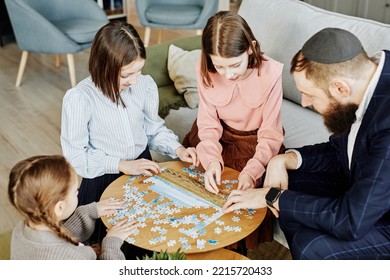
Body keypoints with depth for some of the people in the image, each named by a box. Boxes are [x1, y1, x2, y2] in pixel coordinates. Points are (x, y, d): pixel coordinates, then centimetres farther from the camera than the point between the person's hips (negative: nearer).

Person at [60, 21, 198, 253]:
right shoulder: (79, 98, -22)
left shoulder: (146, 84, -10)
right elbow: (76, 154, -16)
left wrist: (177, 149, -11)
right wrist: (122, 165, -21)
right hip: (103, 180, -4)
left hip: (143, 169, 4)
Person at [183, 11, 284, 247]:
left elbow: (270, 135, -22)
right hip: (222, 135, 3)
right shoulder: (205, 70, -19)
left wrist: (252, 171, -37)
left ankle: (247, 248, 9)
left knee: (247, 188, -19)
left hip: (255, 139, -3)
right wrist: (212, 160, -32)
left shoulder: (270, 73, -28)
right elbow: (208, 123, -14)